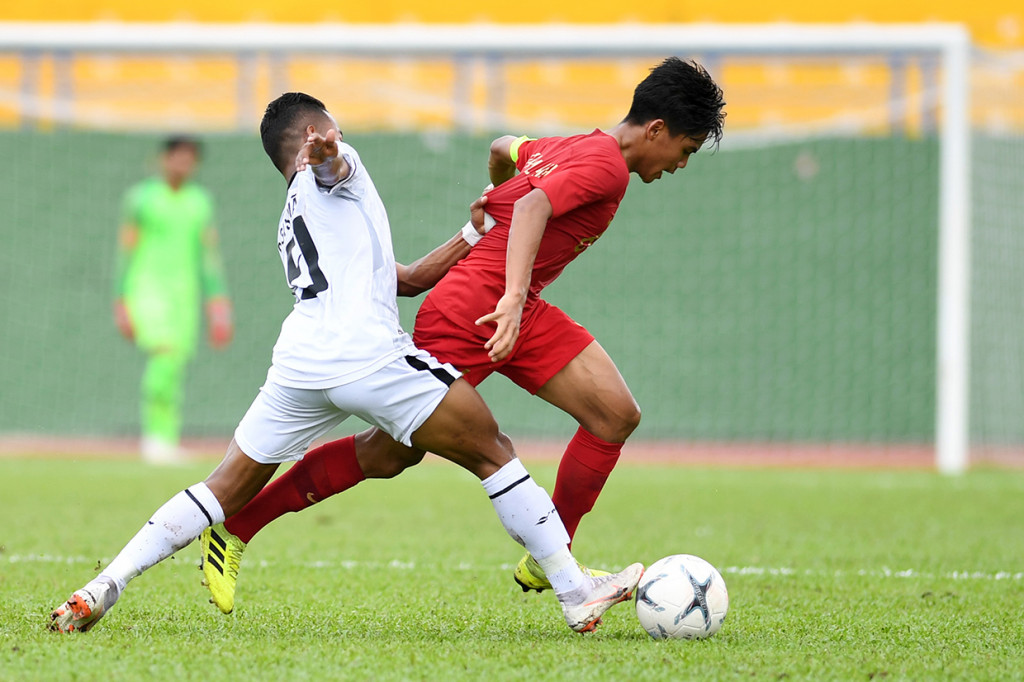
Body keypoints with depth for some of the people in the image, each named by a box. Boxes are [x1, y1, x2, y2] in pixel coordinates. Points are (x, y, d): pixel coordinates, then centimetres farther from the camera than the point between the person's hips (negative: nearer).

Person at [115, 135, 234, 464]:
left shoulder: (201, 201, 10)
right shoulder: (140, 197, -1)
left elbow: (210, 253, 10)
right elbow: (126, 252, -2)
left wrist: (218, 301, 0)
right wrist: (121, 304, -7)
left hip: (185, 294, 4)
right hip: (146, 287, -4)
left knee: (175, 372, 2)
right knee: (164, 353, -23)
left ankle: (167, 441, 9)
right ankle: (155, 434, -17)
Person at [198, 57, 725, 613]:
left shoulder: (574, 148, 16)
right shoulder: (606, 165, -13)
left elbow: (505, 148, 34)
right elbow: (533, 205, -29)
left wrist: (499, 206, 55)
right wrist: (513, 299, -40)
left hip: (520, 313, 10)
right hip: (467, 311, -10)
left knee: (616, 415, -4)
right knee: (390, 453, -3)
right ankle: (234, 529, 9)